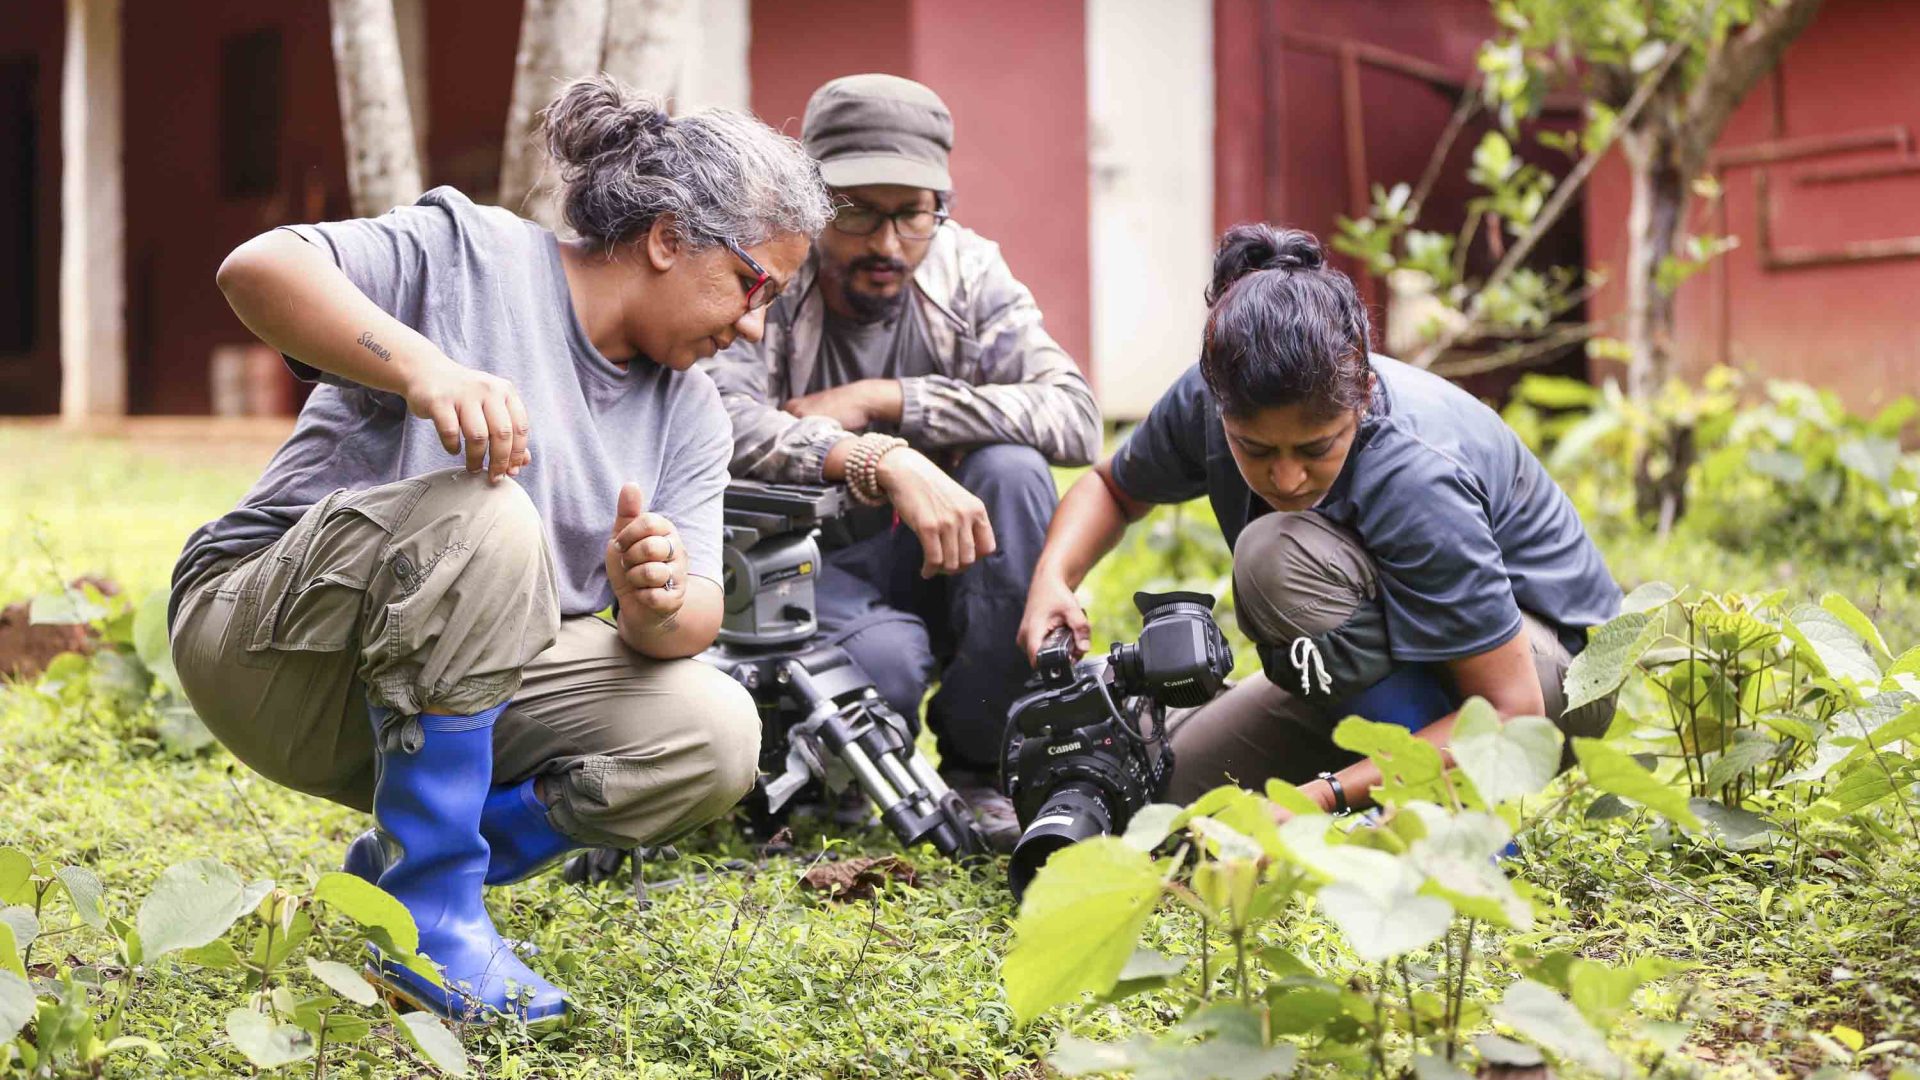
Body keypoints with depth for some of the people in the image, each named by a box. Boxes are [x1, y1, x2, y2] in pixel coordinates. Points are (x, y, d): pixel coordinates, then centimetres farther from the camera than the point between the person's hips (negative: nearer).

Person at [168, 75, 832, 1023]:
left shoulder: (690, 411, 8)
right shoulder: (467, 254, -10)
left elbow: (698, 614, -3)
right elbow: (256, 269, -24)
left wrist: (658, 607, -28)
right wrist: (424, 365, -39)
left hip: (457, 681, 6)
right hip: (269, 645, -6)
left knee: (715, 740, -16)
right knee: (481, 517, -36)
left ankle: (396, 863, 1)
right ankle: (428, 921, -27)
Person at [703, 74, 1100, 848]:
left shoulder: (969, 272, -5)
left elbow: (1077, 417, -19)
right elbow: (725, 426, -32)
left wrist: (881, 399, -24)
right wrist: (887, 462, -45)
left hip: (938, 567, 4)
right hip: (808, 574, -4)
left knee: (1013, 470, -26)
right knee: (885, 659, -36)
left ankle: (978, 769, -13)